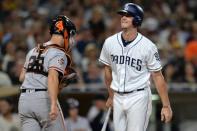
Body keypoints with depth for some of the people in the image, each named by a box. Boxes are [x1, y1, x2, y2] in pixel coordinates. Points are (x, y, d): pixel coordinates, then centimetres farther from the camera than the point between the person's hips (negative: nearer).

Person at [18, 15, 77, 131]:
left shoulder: (33, 50, 18)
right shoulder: (59, 54, -6)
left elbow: (22, 77, 20)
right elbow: (52, 77, -22)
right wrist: (53, 104, -31)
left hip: (24, 99, 6)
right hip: (44, 99, -6)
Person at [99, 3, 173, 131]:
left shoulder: (148, 46, -13)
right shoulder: (110, 42, 0)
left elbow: (158, 76, -9)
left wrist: (166, 106, -10)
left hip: (138, 97, -5)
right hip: (118, 97, 5)